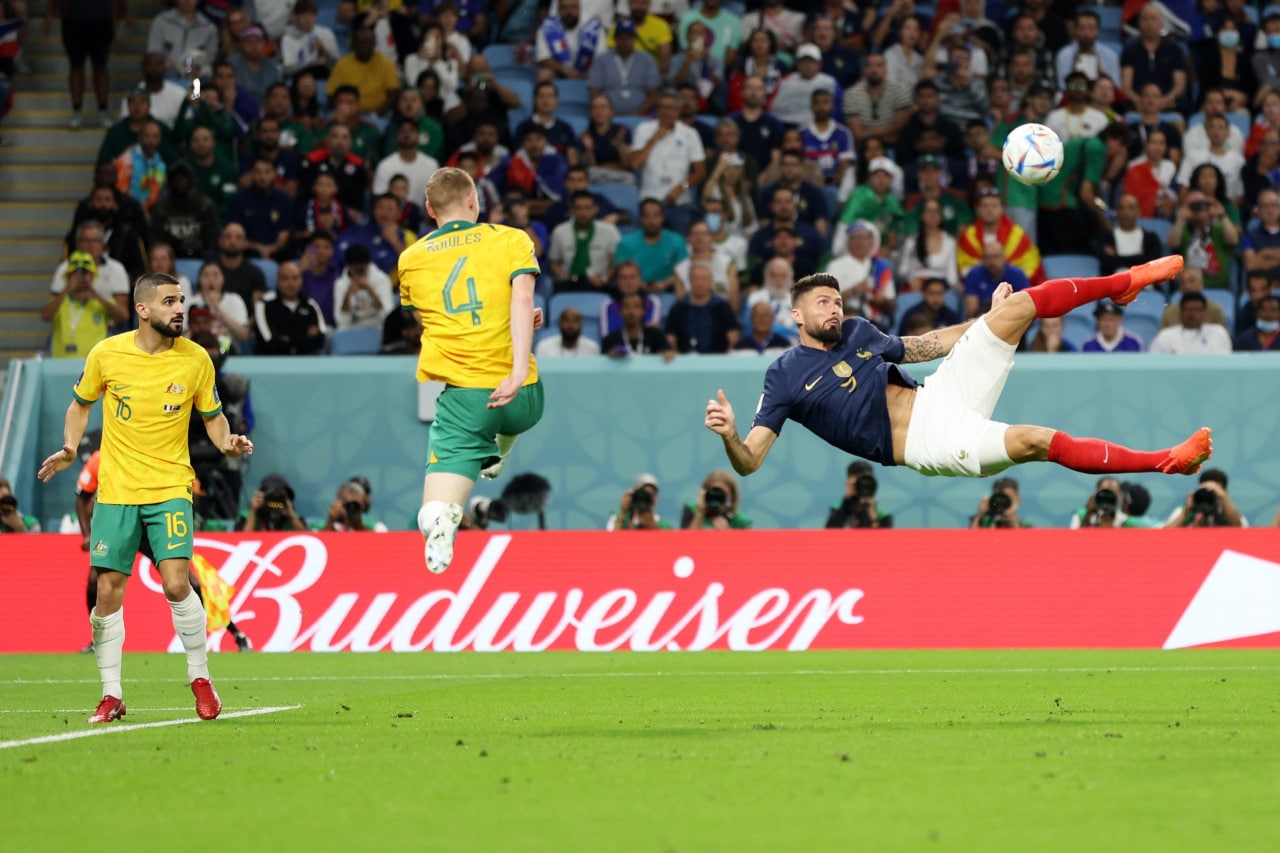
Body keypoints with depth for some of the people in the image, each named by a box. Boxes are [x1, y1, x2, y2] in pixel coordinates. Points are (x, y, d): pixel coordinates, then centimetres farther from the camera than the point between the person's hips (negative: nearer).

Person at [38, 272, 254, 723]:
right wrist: (69, 449, -1)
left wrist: (227, 442, -10)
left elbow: (212, 416, 10)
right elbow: (80, 404, 14)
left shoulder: (196, 359, -2)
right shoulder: (106, 354, -2)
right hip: (115, 491, 1)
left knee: (176, 583, -16)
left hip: (170, 488, -1)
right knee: (108, 592, -1)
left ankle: (200, 678, 5)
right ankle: (111, 695, 12)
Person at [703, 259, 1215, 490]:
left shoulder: (856, 332, 15)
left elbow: (922, 347, 28)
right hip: (923, 440, -7)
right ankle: (1167, 463, -24)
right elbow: (749, 462, -9)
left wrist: (988, 321, 24)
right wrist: (728, 434, -31)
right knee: (1037, 441, -27)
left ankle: (1123, 284, 15)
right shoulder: (784, 376, -3)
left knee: (1020, 305, -3)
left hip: (939, 394, 7)